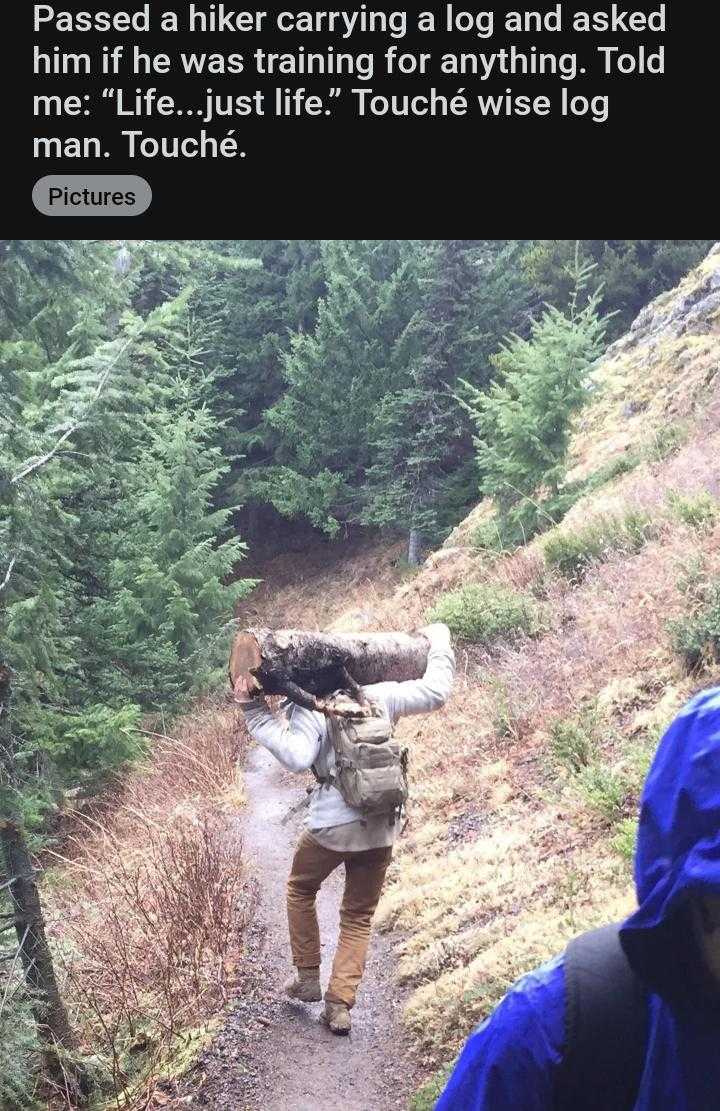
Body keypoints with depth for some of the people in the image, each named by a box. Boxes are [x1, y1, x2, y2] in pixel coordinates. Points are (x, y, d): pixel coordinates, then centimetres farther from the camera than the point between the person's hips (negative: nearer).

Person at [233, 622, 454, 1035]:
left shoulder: (307, 708, -10)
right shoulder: (379, 695, 3)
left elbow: (296, 757, -26)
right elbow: (436, 693, 12)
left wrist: (256, 713, -23)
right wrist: (439, 643, 25)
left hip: (334, 825, -4)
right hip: (383, 827, 4)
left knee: (300, 889, 26)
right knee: (359, 916, 19)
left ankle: (308, 978, 32)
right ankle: (340, 1004, 15)